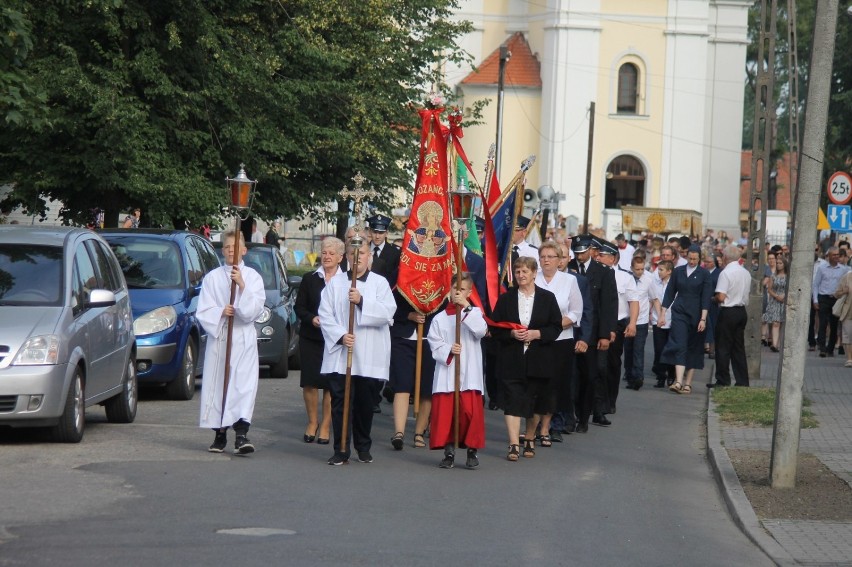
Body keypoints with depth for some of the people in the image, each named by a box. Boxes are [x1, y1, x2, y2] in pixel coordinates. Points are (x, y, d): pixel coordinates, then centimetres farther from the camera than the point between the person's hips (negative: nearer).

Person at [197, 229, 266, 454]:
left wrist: (242, 286, -16)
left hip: (244, 339, -2)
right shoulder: (212, 278, 8)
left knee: (244, 384, -13)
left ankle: (241, 435, -21)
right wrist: (221, 312, -15)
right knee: (216, 384, 1)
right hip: (218, 337, 2)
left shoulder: (252, 277, 5)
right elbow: (203, 311, 3)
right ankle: (220, 435, 11)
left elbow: (253, 310, -6)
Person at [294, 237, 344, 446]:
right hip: (310, 338, 2)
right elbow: (299, 307, 7)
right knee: (310, 381, 2)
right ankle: (312, 422, 19)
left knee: (331, 383, -1)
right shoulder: (310, 279, 7)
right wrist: (312, 318, -12)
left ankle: (325, 426, 9)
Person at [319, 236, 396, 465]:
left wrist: (362, 301, -19)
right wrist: (340, 335, -13)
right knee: (341, 402, -5)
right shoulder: (335, 283, 9)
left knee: (366, 403, 7)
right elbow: (326, 316, 2)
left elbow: (387, 312, -8)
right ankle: (341, 450, -2)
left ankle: (363, 447, 22)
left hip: (370, 357, 0)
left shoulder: (380, 283, 6)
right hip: (340, 355, 0)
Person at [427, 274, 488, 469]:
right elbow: (434, 345, 3)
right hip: (445, 374, 1)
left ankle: (472, 451, 7)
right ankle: (449, 452, 9)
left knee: (471, 412, -5)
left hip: (469, 375, -1)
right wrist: (449, 350, -15)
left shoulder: (474, 313, 7)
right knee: (444, 412, -2)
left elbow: (481, 331, -13)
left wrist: (466, 306, -17)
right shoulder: (440, 318, 7)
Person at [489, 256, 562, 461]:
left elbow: (556, 327, 1)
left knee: (534, 401, 9)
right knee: (512, 401, -10)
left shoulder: (547, 298, 4)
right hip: (511, 361, -1)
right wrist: (512, 333, -15)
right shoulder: (505, 298, 5)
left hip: (538, 360, 1)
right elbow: (495, 327, 4)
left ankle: (530, 439, 29)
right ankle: (513, 445, -14)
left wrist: (536, 334, -14)